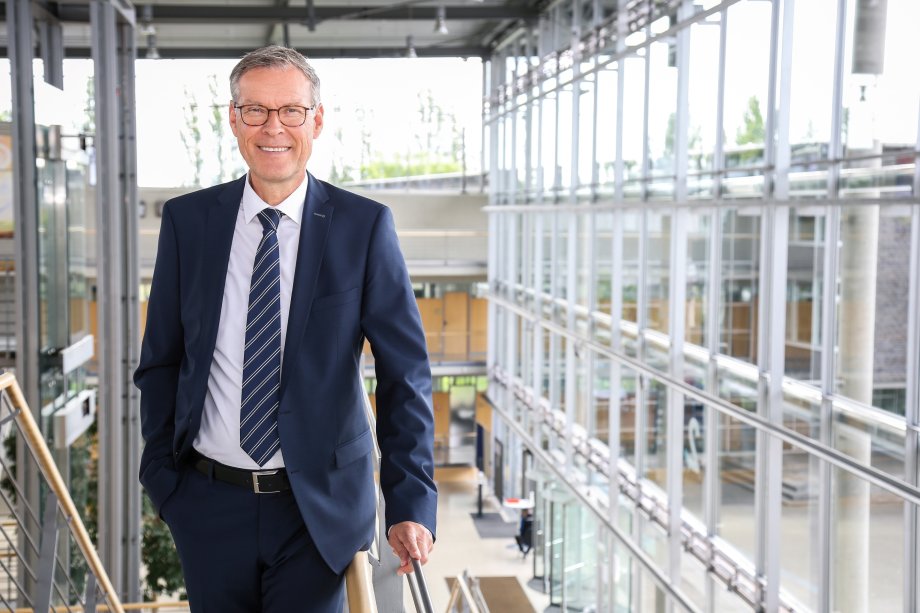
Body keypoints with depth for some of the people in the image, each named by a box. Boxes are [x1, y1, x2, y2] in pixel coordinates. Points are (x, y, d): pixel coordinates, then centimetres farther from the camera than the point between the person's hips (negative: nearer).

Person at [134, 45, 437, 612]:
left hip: (319, 508, -2)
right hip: (209, 502, 2)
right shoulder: (187, 220, 1)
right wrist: (162, 475, 3)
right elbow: (161, 362, 8)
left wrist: (411, 503, -14)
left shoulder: (365, 226, -6)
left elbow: (405, 373, -7)